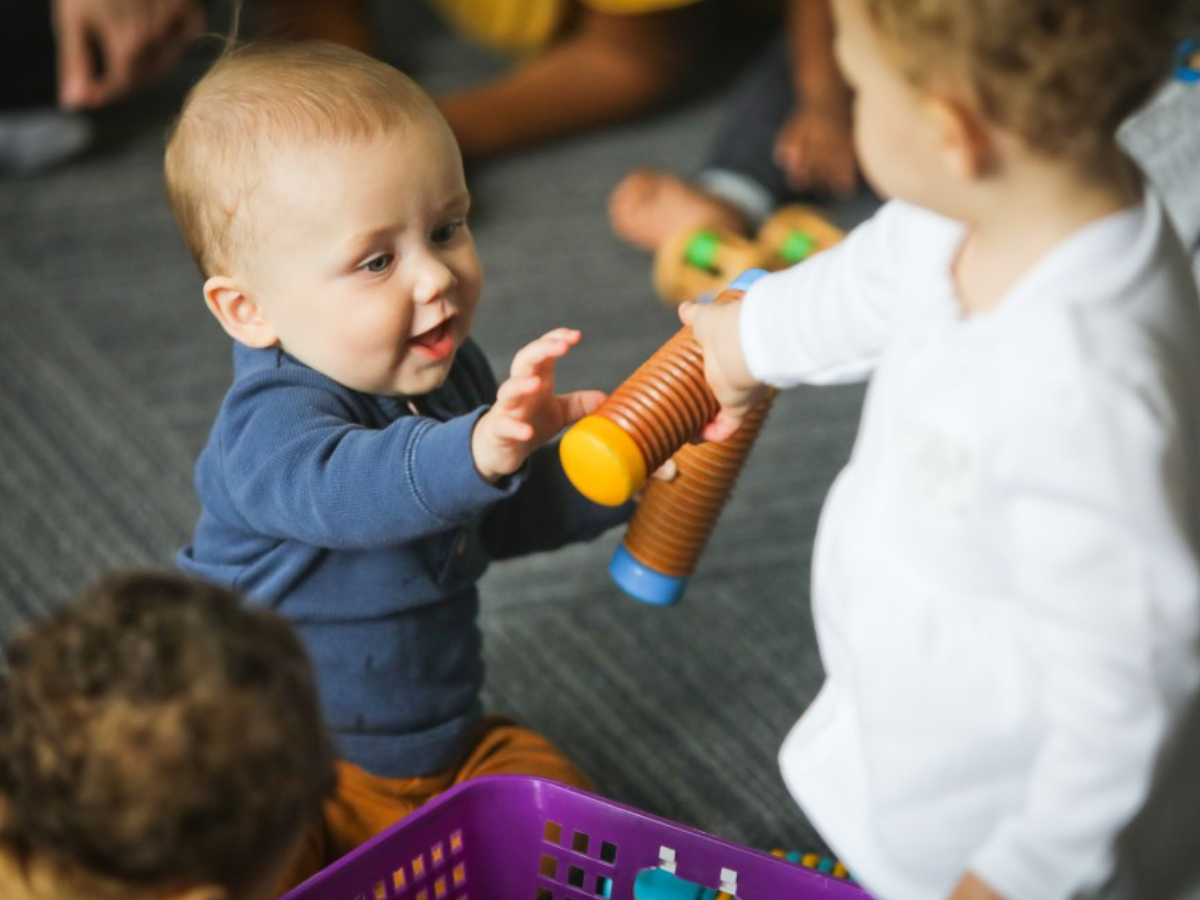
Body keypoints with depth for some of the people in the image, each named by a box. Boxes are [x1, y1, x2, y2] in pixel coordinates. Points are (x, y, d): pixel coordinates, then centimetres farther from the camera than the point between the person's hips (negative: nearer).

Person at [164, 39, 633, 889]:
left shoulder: (451, 375, 1)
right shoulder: (268, 426, -26)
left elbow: (498, 517, 18)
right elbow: (348, 487, -50)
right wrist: (482, 448, -68)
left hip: (445, 744, 7)